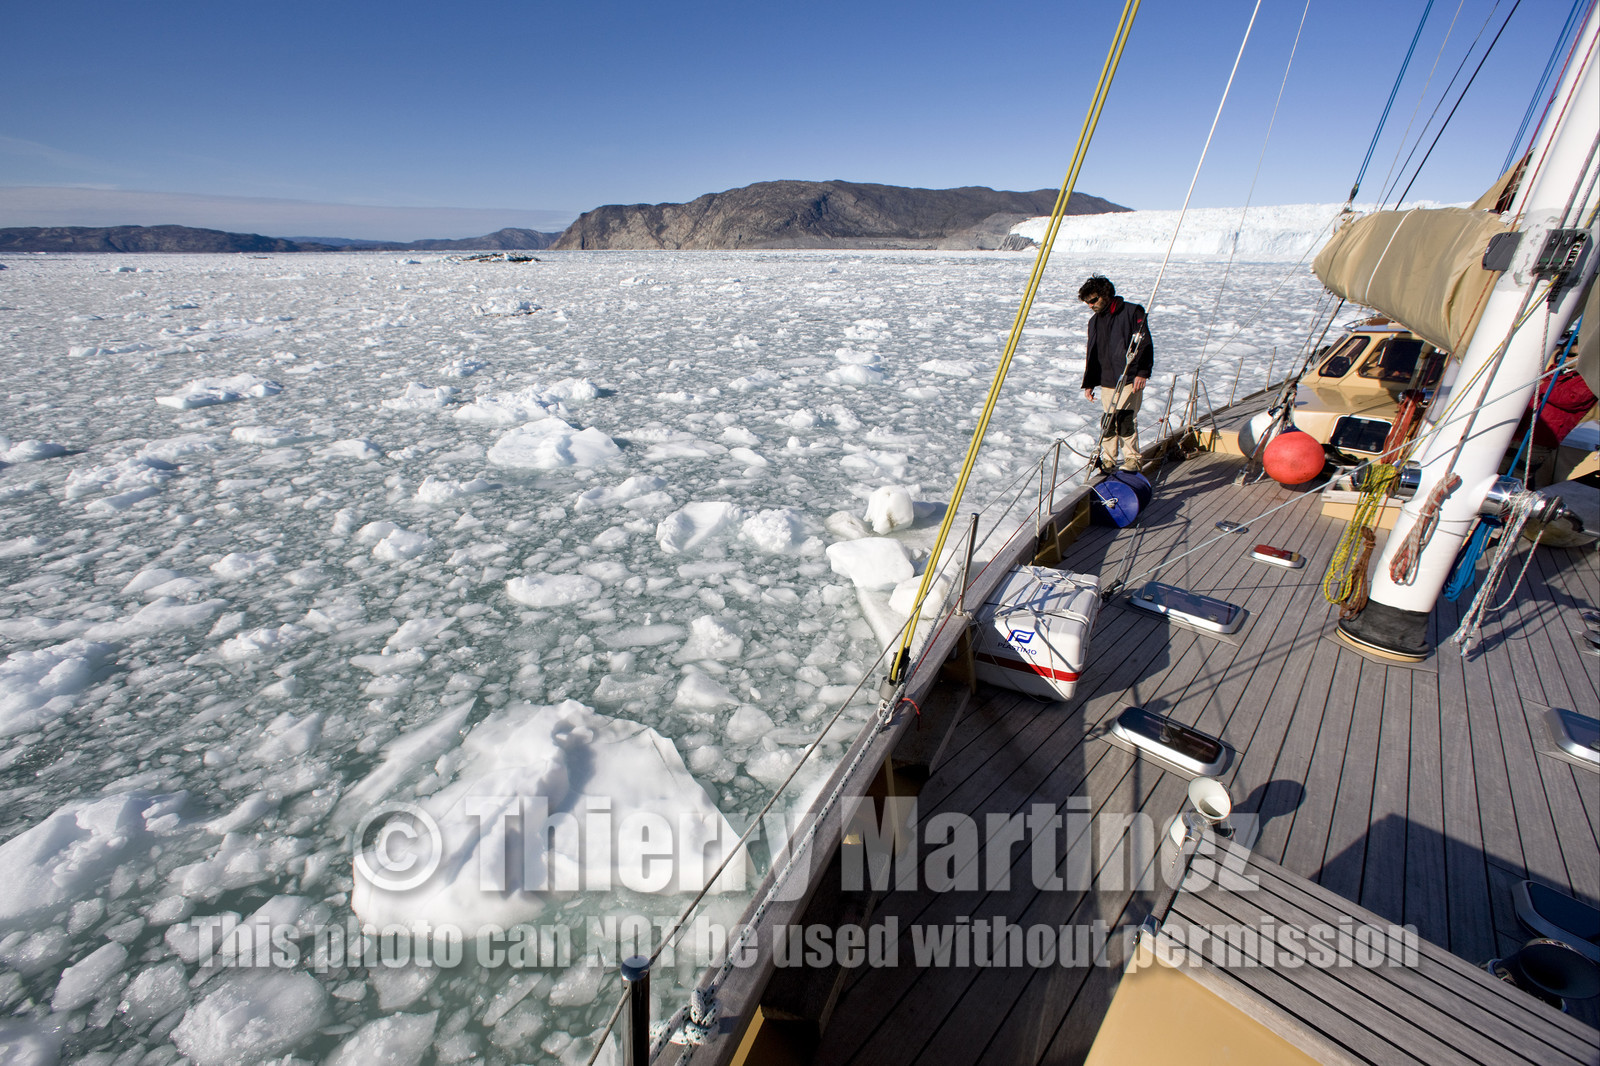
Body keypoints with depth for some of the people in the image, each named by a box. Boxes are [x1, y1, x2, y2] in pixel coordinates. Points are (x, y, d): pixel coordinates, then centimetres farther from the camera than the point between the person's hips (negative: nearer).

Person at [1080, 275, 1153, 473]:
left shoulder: (1132, 312, 0)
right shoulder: (1094, 321, 17)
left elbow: (1145, 345, -4)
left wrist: (1142, 372, -15)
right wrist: (1089, 383, 16)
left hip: (1130, 379, -5)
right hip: (1106, 381, 5)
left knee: (1125, 419, -14)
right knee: (1107, 422, 3)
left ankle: (1132, 460, -3)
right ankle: (1107, 460, 12)